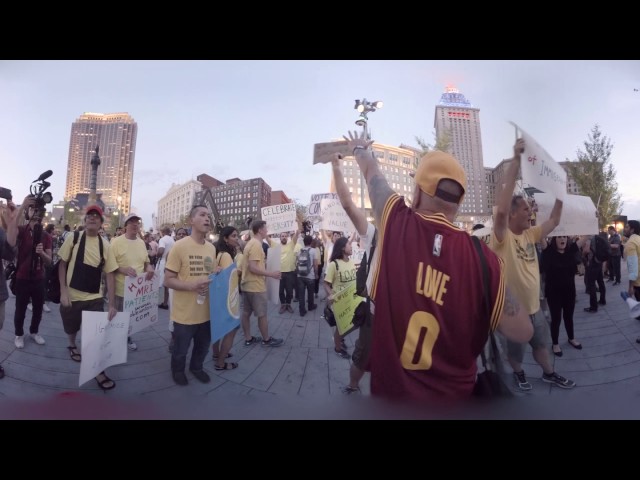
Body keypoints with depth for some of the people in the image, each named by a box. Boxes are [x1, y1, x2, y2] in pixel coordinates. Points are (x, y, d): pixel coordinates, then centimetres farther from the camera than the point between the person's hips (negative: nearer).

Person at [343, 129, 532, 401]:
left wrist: (360, 149, 25)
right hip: (453, 393, 2)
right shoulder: (483, 258, -15)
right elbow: (521, 332, -8)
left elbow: (371, 172, 4)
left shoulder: (396, 223, -15)